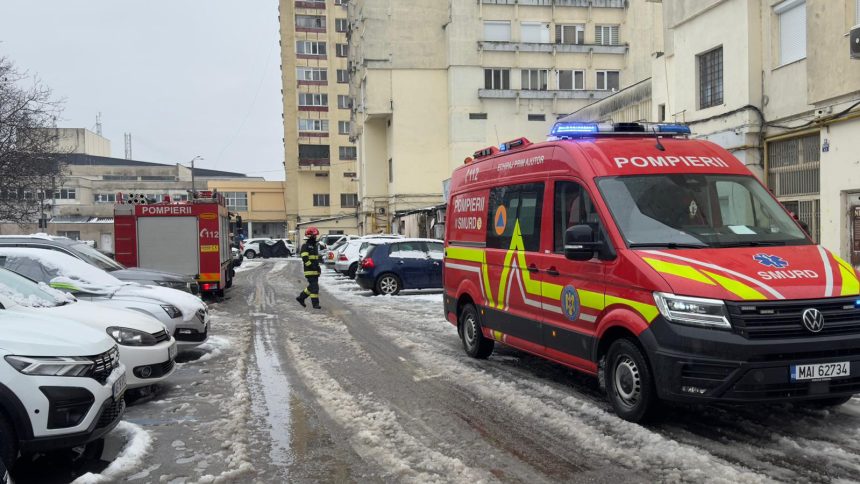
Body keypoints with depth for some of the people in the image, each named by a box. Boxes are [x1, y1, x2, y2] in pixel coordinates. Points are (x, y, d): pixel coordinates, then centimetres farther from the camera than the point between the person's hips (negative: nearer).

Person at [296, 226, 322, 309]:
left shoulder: (314, 246, 19)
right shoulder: (305, 246, -9)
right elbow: (305, 258, -18)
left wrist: (318, 266, 14)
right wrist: (311, 266, -23)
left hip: (315, 270, 9)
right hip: (310, 271, -9)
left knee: (312, 286, 12)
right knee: (314, 287, -10)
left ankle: (301, 297, 26)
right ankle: (315, 303, -6)